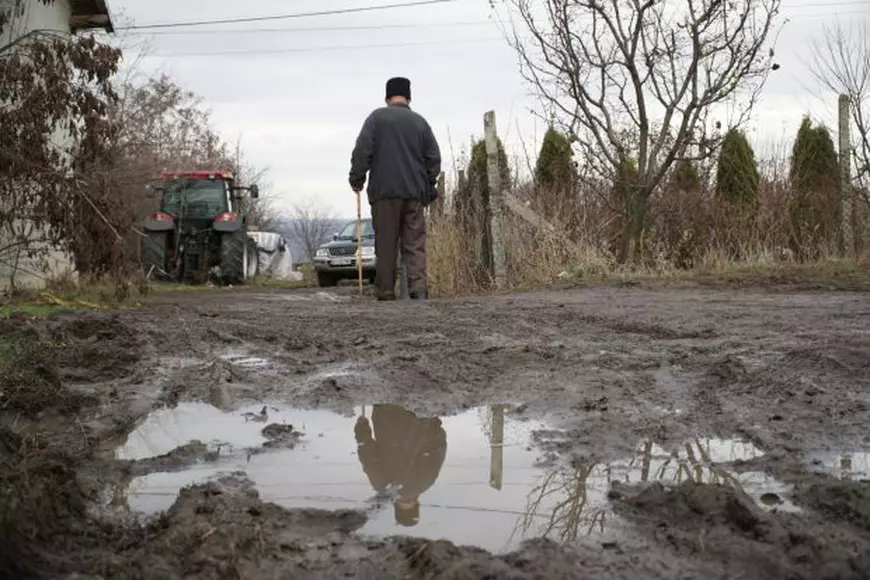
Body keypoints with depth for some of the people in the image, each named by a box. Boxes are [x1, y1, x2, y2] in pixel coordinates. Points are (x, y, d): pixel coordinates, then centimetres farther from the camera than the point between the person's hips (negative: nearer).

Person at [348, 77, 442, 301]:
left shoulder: (377, 117, 3)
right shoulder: (420, 121, 13)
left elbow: (362, 150, -5)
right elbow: (434, 158, 12)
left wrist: (357, 178, 6)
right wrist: (428, 186, 21)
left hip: (384, 191, -2)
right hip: (414, 192, 3)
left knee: (386, 244, 1)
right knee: (415, 243, 2)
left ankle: (386, 291, 2)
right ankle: (418, 286, -11)